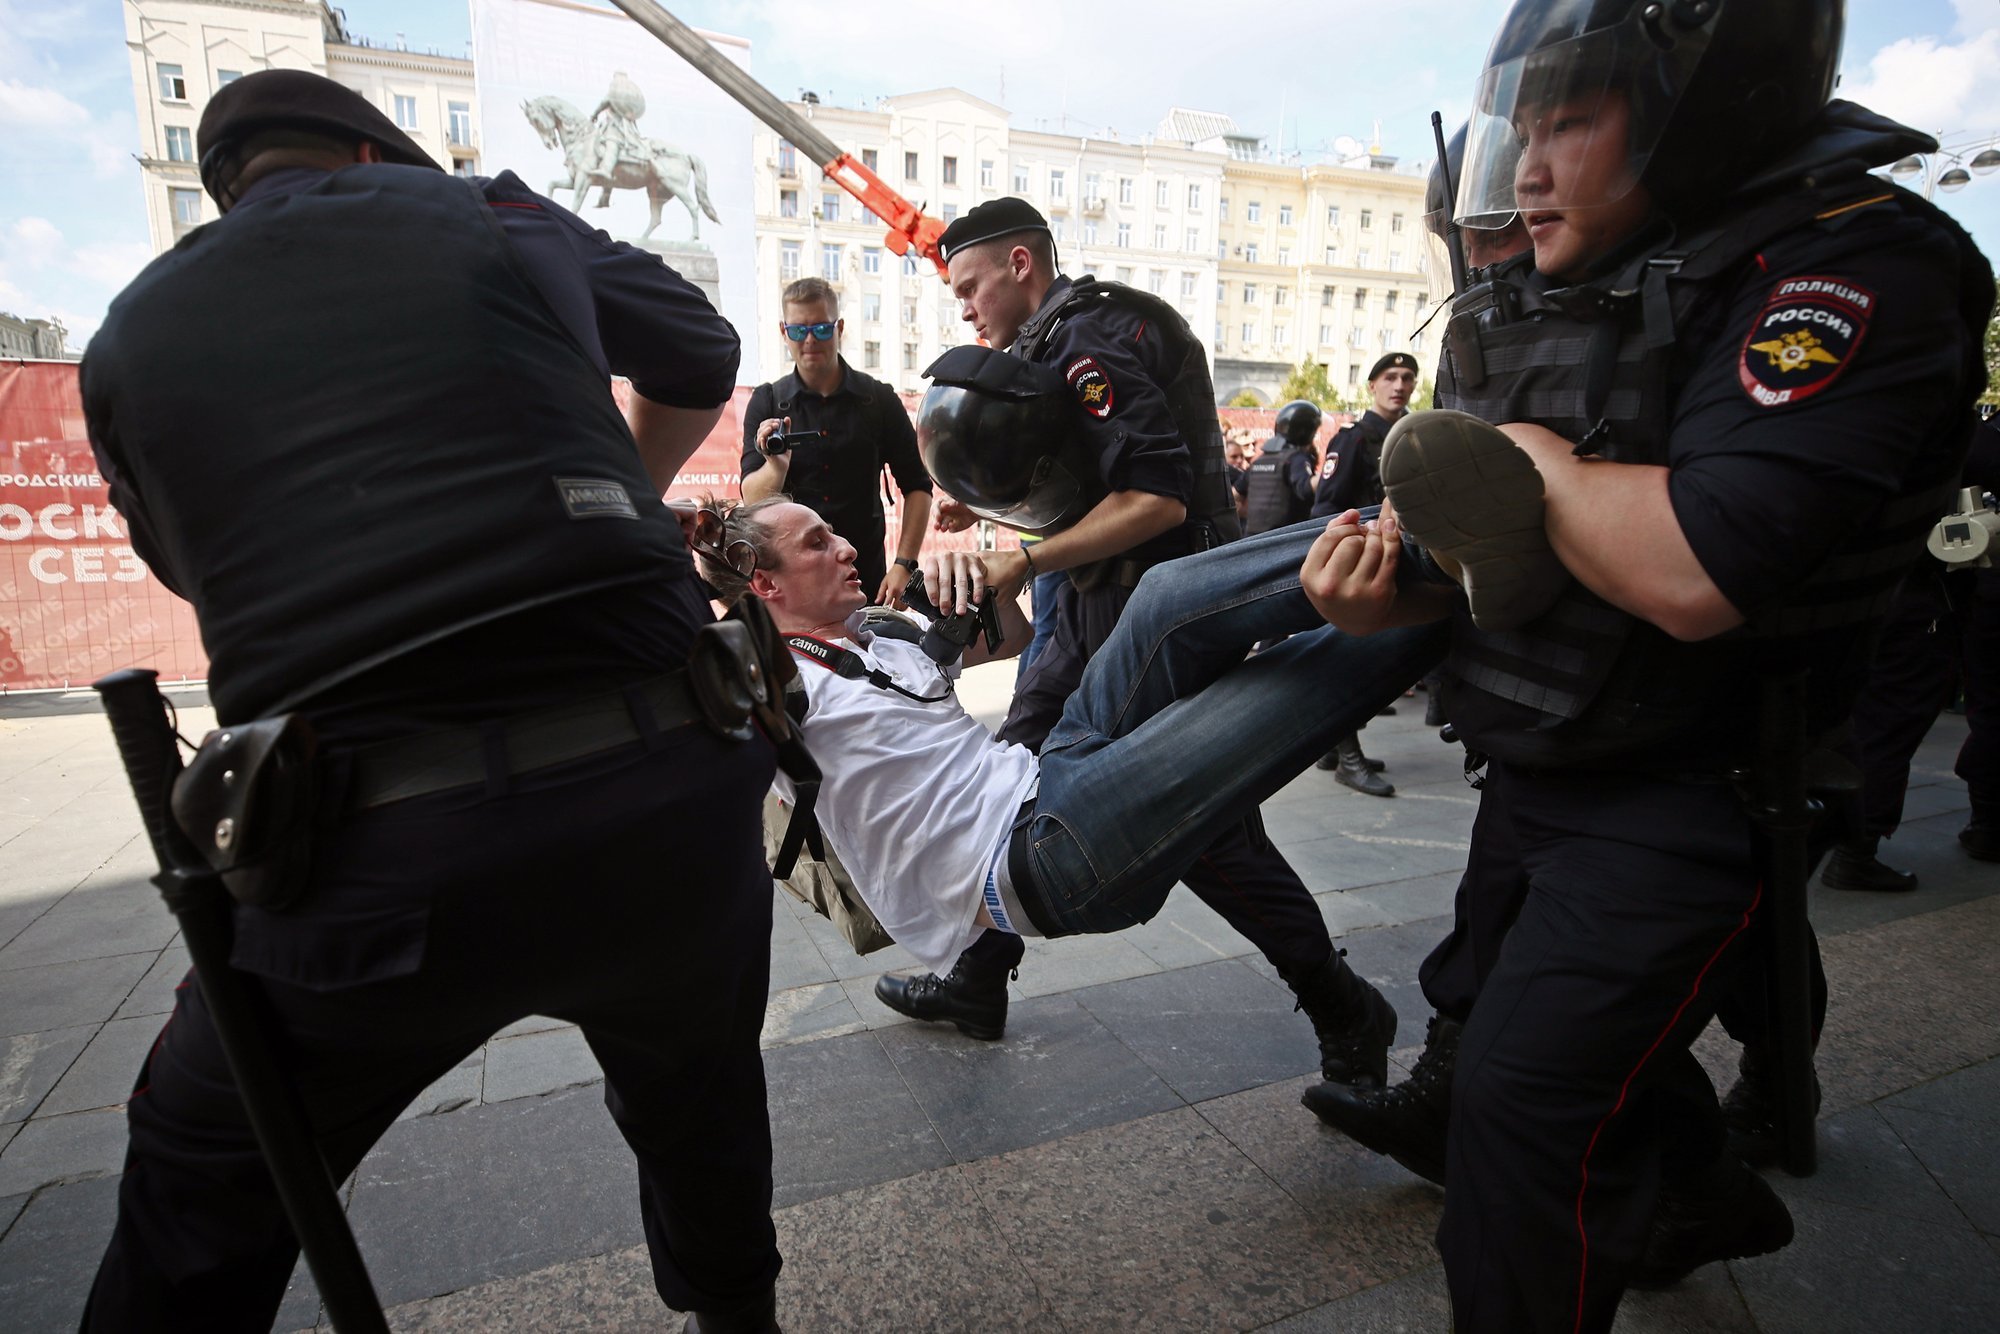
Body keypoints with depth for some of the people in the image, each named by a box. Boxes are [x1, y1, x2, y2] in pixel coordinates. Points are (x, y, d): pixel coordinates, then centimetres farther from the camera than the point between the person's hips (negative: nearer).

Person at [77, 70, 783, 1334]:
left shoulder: (129, 341, 15)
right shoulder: (495, 217, 13)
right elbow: (706, 359, 25)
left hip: (379, 850, 0)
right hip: (665, 789, 1)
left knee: (201, 1201, 28)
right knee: (697, 1092, 29)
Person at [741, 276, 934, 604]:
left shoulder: (879, 400, 2)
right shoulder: (766, 402, 2)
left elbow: (917, 487, 3)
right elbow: (752, 498, -5)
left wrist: (904, 565, -6)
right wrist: (777, 467, -26)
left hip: (866, 577, 0)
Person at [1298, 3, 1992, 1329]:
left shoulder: (1855, 267, -18)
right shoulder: (1583, 303, 8)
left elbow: (1693, 573, -33)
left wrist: (1541, 460, -16)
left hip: (1679, 808, -9)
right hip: (1538, 775, 9)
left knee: (1527, 1100, -6)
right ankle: (1705, 1198, 54)